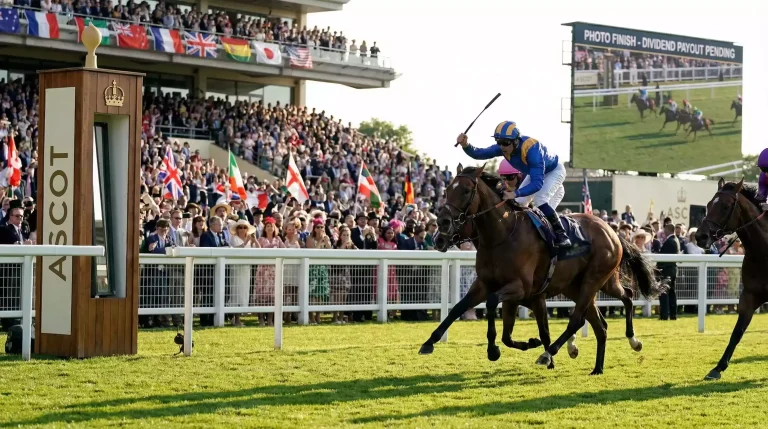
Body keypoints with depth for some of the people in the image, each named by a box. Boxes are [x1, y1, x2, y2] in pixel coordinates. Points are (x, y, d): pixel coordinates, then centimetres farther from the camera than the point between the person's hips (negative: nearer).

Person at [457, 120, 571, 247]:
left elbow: (537, 183, -47)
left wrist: (516, 193, -60)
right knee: (517, 203, 1)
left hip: (554, 171, -8)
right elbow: (479, 154, -20)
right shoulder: (503, 147, -23)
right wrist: (466, 145, -41)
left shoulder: (532, 149, -43)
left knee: (540, 200, -27)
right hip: (535, 173, 8)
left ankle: (561, 234, -17)